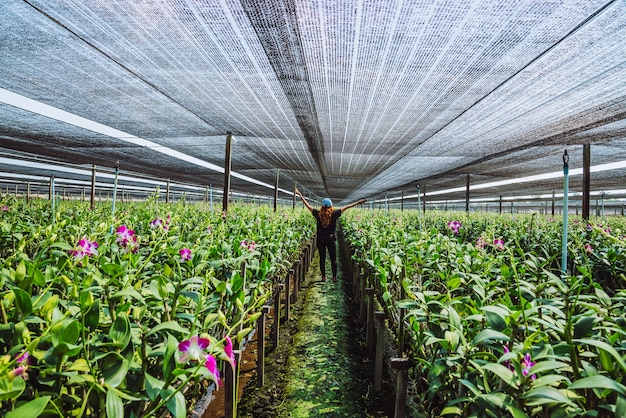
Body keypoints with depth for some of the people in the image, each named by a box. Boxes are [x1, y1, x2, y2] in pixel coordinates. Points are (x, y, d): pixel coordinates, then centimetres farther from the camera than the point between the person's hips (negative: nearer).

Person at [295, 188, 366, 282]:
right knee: (333, 259, 8)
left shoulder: (318, 214, -5)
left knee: (322, 258, 10)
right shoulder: (334, 214, -8)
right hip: (330, 239, -1)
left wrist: (300, 195, 11)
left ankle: (323, 277, 13)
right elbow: (346, 207, -3)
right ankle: (334, 277, 10)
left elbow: (307, 205, 2)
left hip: (320, 239, 1)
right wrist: (357, 203, 3)